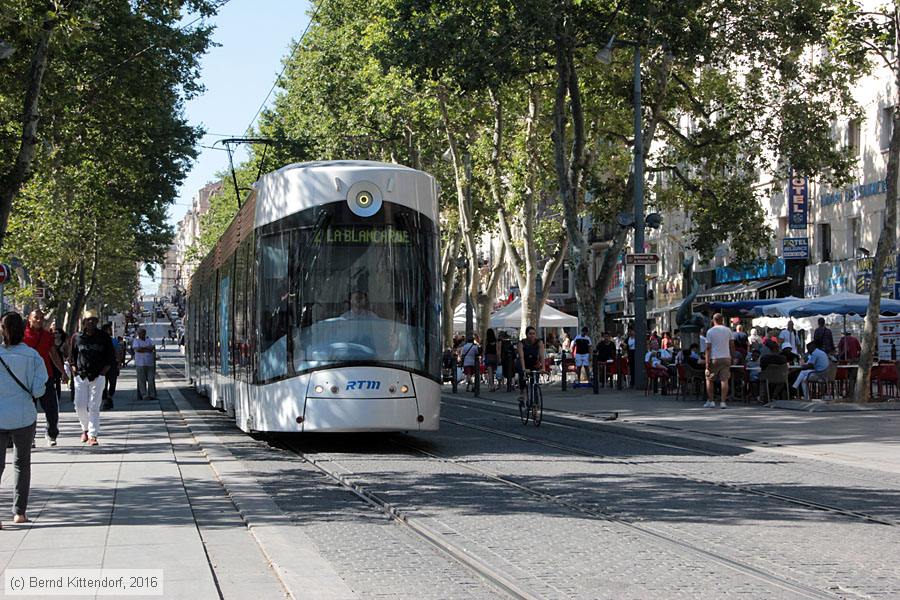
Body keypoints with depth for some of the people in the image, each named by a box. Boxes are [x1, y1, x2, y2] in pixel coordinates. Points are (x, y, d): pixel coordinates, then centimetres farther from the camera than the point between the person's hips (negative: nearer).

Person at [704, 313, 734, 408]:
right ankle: (723, 402, -6)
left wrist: (707, 362, -8)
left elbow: (708, 348, -7)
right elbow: (732, 345, 8)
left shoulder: (710, 331, -3)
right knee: (724, 379, 0)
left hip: (714, 358, -2)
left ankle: (711, 401, 10)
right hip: (726, 357, 2)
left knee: (709, 379, 11)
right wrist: (732, 356, 19)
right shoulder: (728, 330, 6)